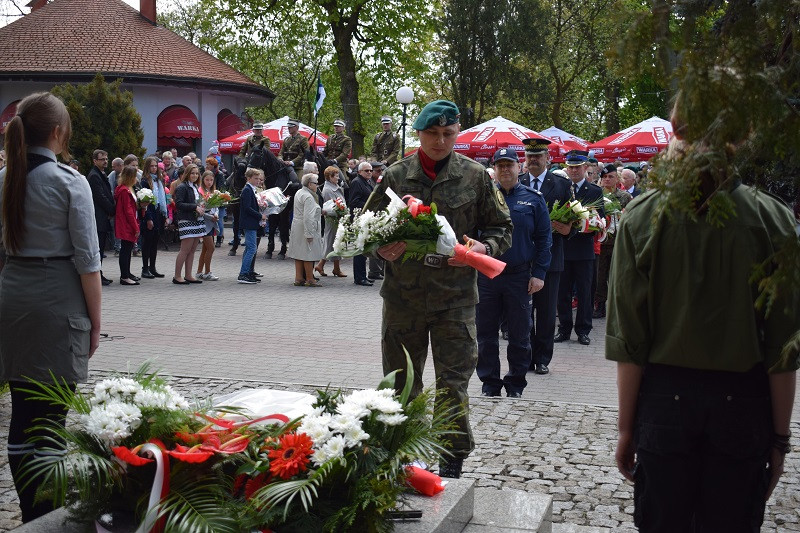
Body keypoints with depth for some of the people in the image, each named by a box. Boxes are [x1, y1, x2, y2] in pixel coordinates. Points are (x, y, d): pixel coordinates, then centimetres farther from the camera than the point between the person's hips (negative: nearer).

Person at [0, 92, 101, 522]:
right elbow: (87, 259, -10)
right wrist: (94, 320, -3)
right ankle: (47, 517, 6)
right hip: (57, 298, -6)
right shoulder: (69, 182, -10)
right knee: (51, 417, 0)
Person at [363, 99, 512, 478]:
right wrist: (381, 247, -10)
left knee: (453, 382, 1)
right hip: (403, 294, 2)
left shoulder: (475, 176, 2)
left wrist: (483, 248, -13)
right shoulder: (395, 176, 4)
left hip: (456, 295, -2)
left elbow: (502, 229, 8)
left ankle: (452, 461, 15)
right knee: (401, 381, 11)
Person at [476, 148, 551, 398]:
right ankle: (489, 384, 19)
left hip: (519, 276, 0)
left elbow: (544, 239, 3)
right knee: (485, 333, 7)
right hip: (486, 274, 1)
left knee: (519, 335, 7)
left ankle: (515, 385, 21)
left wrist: (538, 274, -4)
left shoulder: (533, 199, 4)